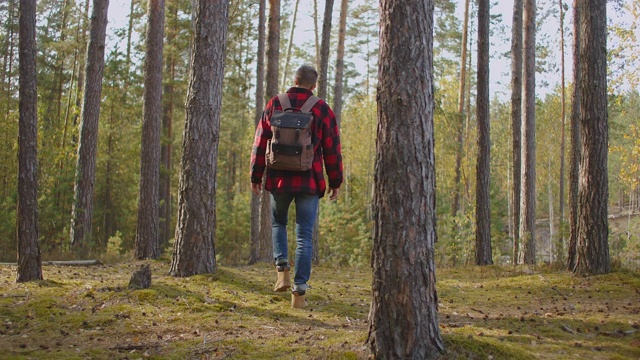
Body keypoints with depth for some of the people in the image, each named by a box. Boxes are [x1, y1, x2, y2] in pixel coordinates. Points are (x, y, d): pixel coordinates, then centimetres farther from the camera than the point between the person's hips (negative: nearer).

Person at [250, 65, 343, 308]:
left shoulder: (274, 105, 2)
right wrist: (335, 182, 9)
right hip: (309, 181, -1)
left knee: (278, 223, 25)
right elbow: (332, 150, 0)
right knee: (304, 235, 5)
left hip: (279, 179, 1)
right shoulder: (323, 110, -1)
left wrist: (256, 176, 11)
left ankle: (282, 267, 5)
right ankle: (299, 290, 2)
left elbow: (260, 144, 4)